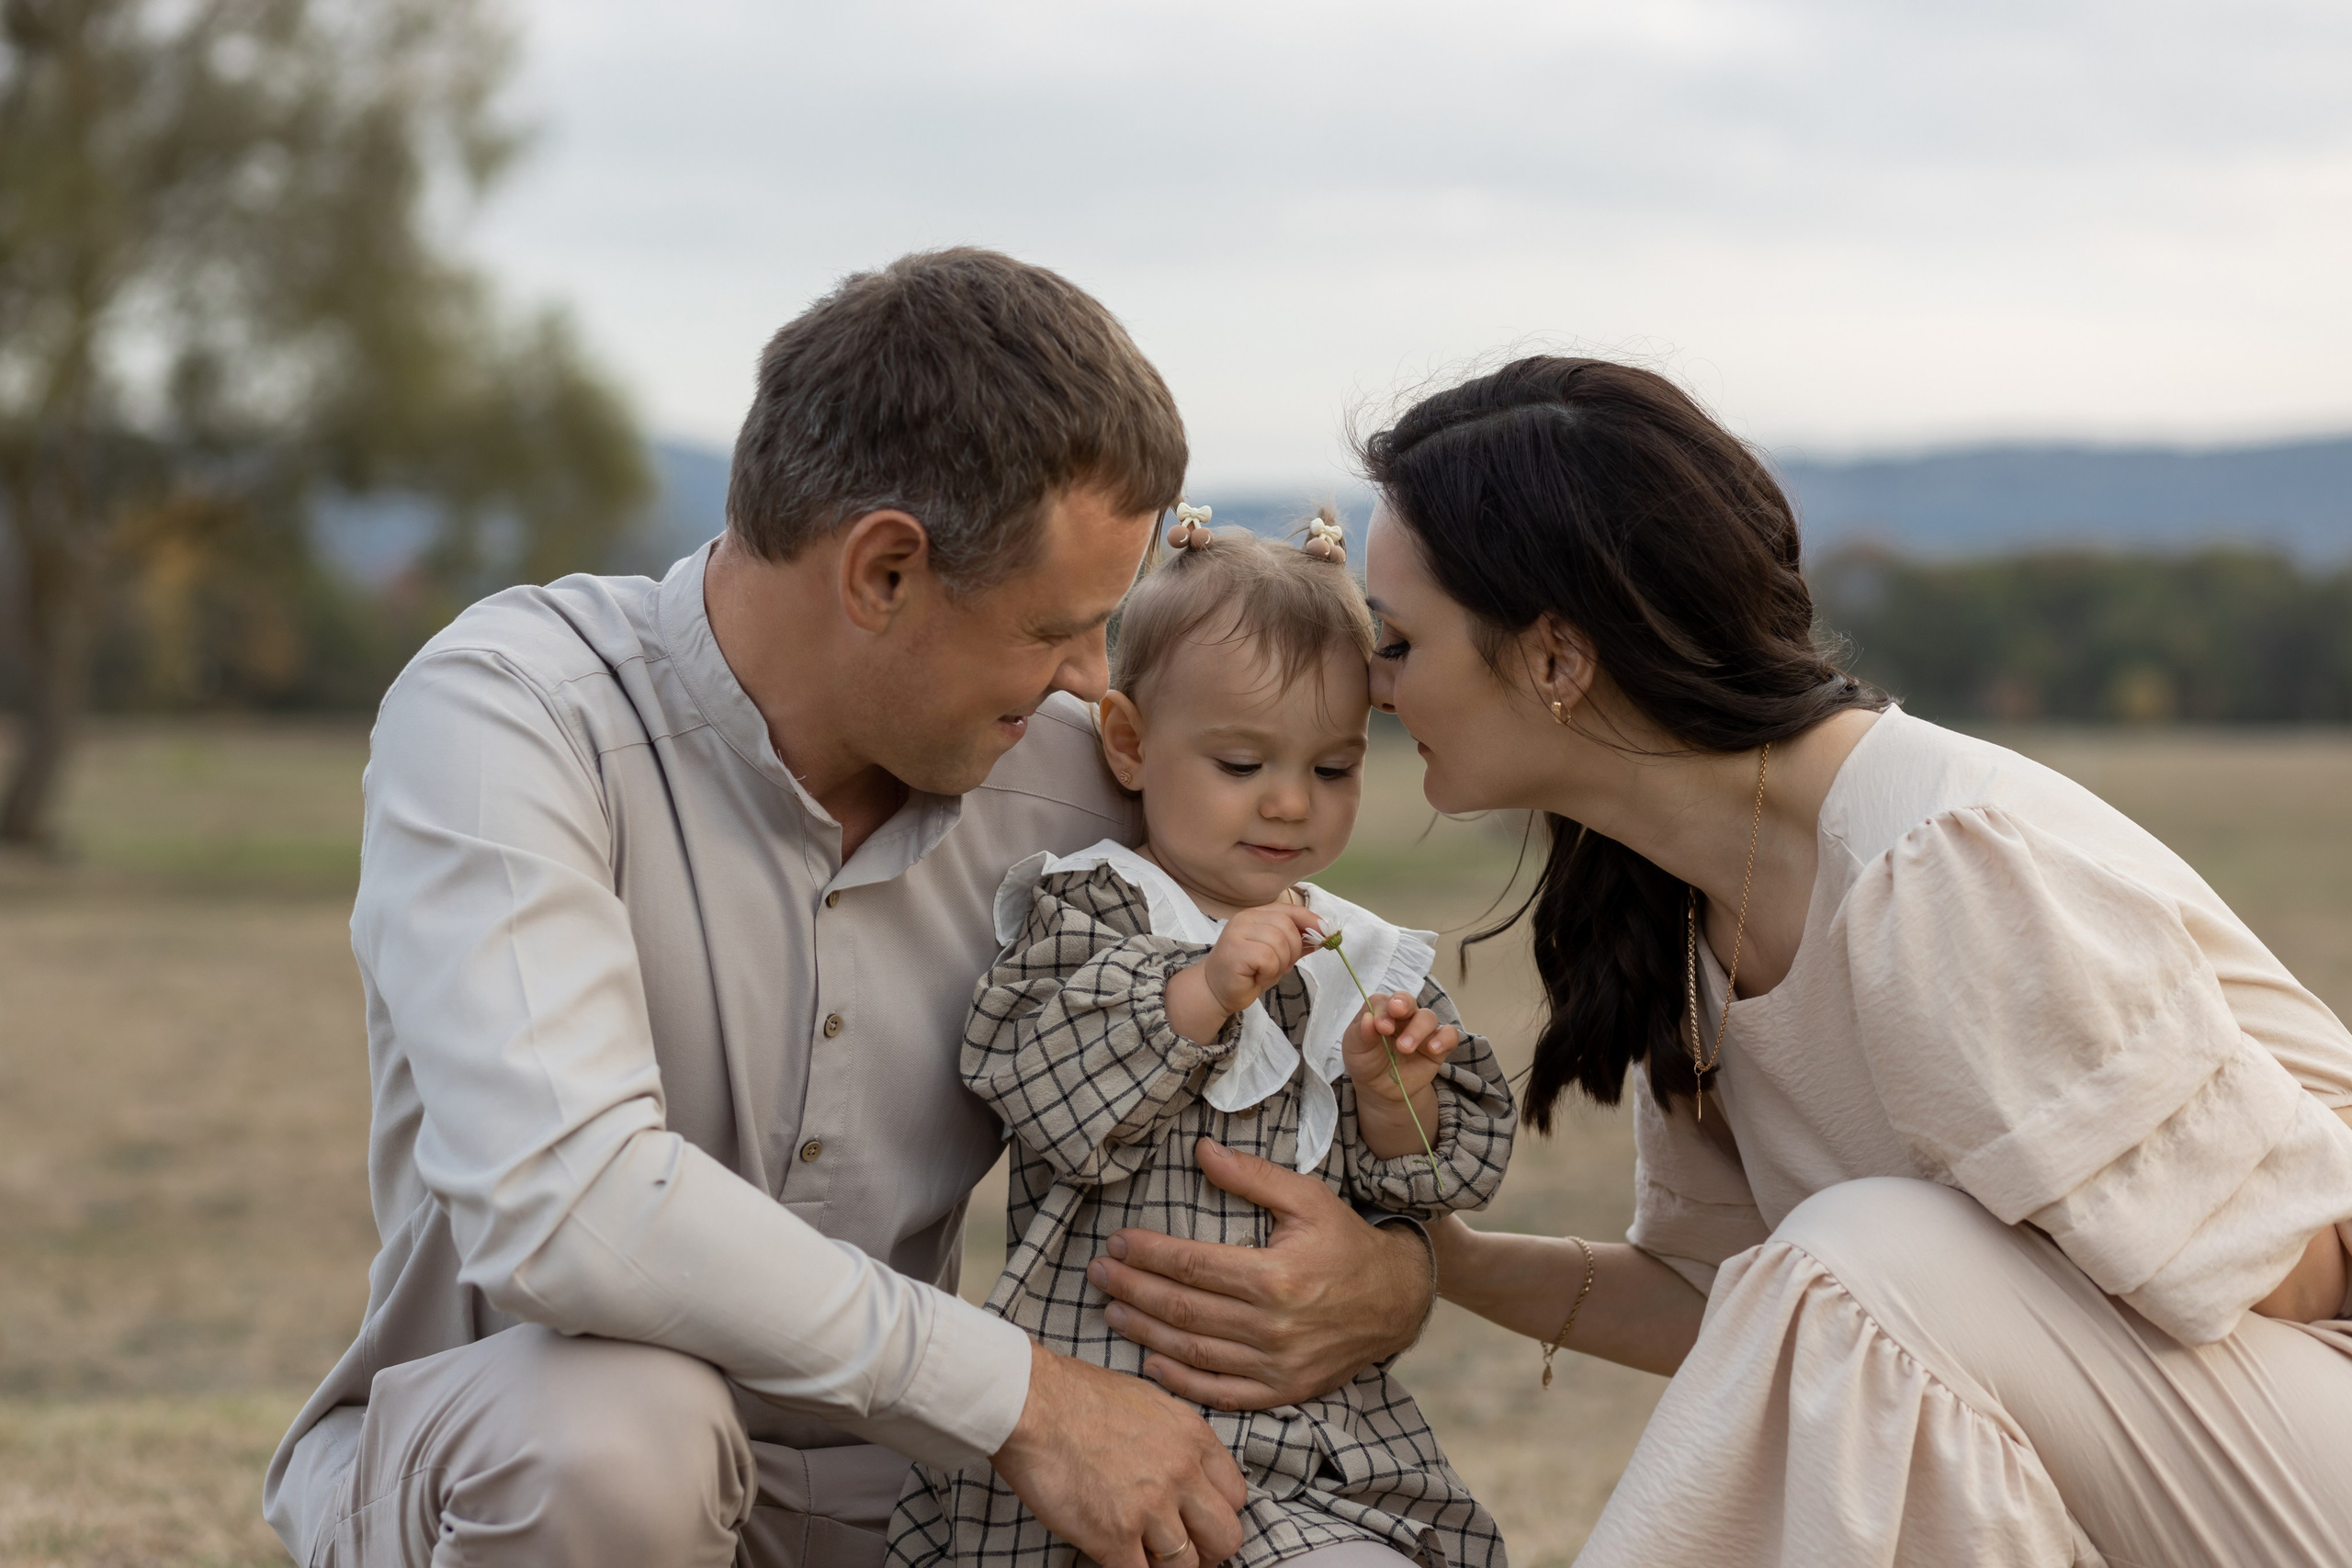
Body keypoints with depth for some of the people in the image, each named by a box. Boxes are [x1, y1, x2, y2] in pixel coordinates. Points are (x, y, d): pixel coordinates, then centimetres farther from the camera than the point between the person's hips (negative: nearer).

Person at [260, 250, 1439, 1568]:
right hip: (496, 1455, -4)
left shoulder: (1067, 779, -5)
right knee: (620, 1424, -38)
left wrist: (1392, 1280, -18)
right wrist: (1016, 1393, -32)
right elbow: (559, 1201, -36)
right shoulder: (503, 714, -21)